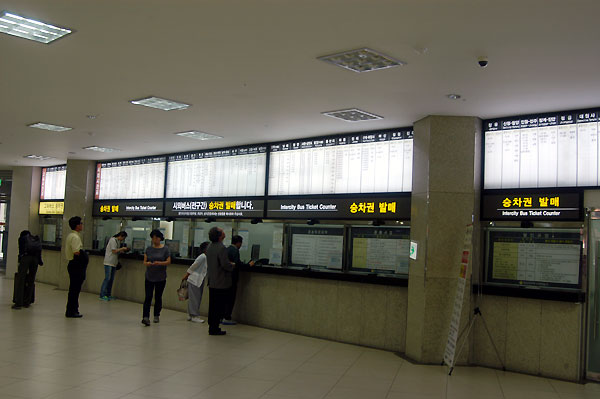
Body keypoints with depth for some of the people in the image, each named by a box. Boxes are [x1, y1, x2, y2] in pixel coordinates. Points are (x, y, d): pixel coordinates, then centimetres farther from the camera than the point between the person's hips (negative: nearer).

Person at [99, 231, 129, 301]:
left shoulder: (118, 241, 16)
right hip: (109, 262, -9)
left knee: (111, 279, 9)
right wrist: (122, 249, -7)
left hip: (114, 263, 9)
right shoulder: (113, 240, -10)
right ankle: (102, 295, -5)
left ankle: (108, 294, 14)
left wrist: (123, 251, 5)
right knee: (107, 278, -9)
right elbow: (114, 251, -15)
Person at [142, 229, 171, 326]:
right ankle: (145, 317, -14)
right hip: (149, 277, 1)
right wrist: (147, 263, -19)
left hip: (160, 278, -1)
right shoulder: (149, 249, 5)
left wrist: (159, 263, -22)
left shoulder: (165, 249, -2)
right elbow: (144, 261, 4)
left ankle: (156, 315, 25)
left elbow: (168, 262, -5)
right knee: (148, 297, -8)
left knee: (158, 297, 9)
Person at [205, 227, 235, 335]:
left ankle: (212, 327, 23)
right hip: (221, 283, -8)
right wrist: (232, 266, -3)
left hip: (212, 282, 9)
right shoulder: (221, 248, -20)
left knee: (212, 305, 15)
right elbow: (225, 265, -25)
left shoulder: (209, 247, 8)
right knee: (220, 307, 0)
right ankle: (214, 328, 3)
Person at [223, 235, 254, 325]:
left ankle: (223, 316, 20)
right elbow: (237, 263, -24)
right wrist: (249, 264, -13)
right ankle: (227, 318, 0)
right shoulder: (235, 250, -15)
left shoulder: (227, 249, 12)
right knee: (231, 298, -2)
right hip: (232, 278, -9)